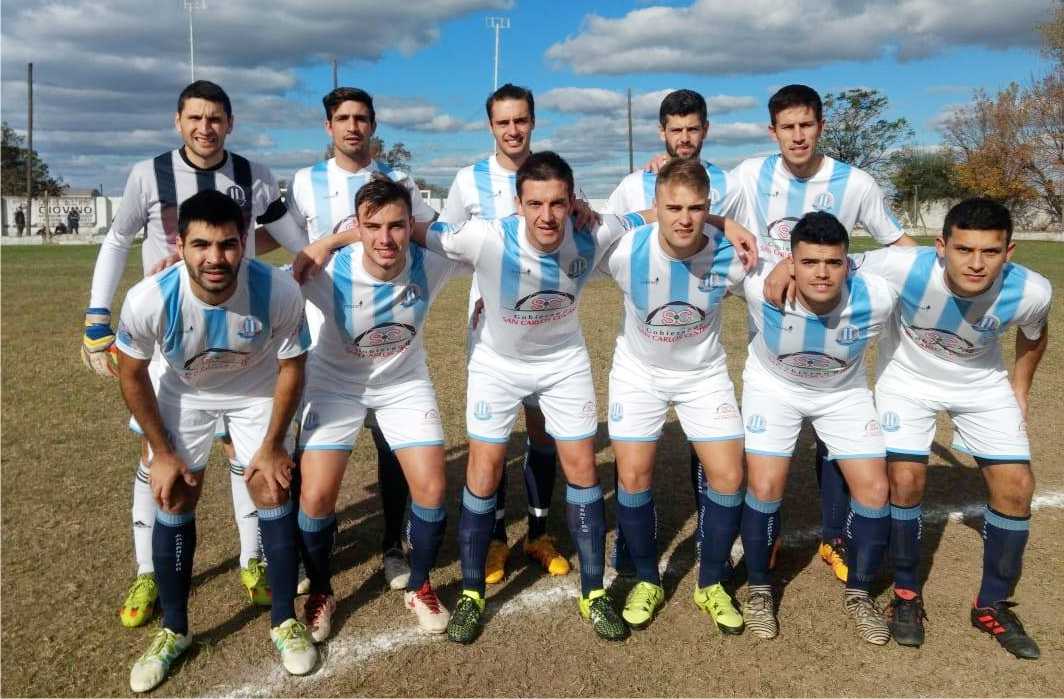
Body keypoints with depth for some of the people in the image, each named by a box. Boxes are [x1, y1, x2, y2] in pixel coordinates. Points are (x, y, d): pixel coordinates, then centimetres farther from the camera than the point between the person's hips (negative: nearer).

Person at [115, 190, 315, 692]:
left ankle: (285, 622, 15)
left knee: (274, 494, -2)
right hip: (183, 393, 1)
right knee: (174, 502, 1)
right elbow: (132, 374, -14)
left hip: (257, 390, 0)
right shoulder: (149, 300, -34)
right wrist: (162, 453, -8)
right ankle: (174, 631, 20)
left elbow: (291, 366, -16)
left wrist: (272, 445, -10)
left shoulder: (279, 292, -35)